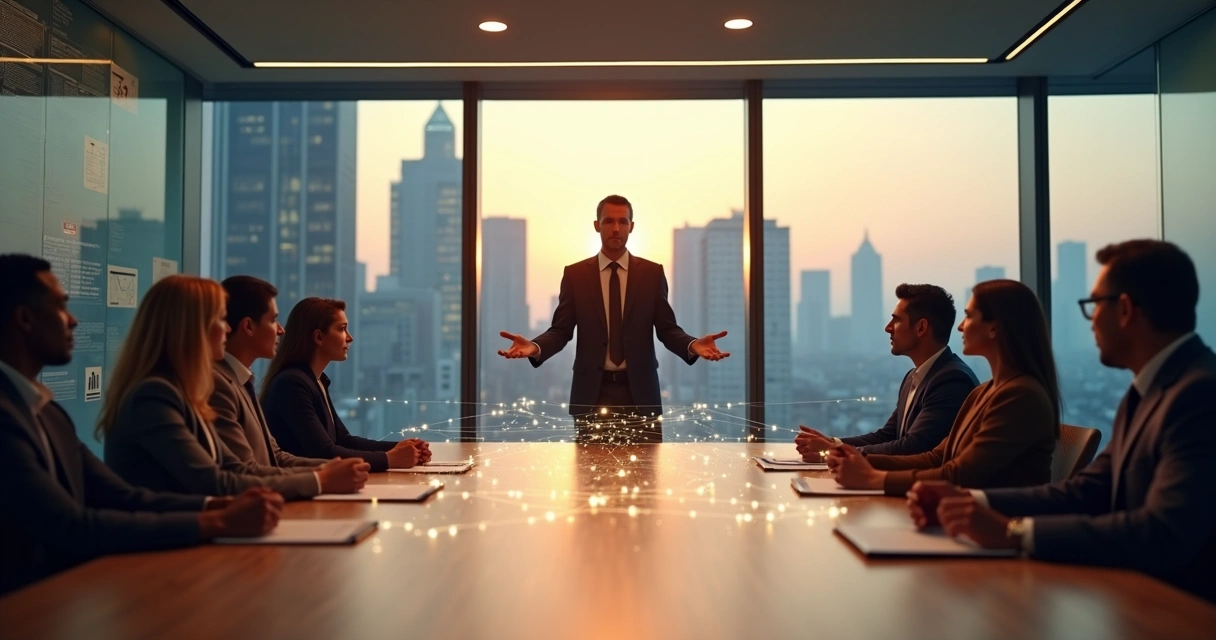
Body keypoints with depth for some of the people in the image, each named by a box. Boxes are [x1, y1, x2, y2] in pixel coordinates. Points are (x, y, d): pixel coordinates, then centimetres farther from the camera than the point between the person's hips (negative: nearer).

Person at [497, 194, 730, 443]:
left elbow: (667, 329, 2)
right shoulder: (575, 274, 4)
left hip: (640, 391, 1)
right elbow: (561, 330, 0)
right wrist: (535, 347, -20)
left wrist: (693, 345, -19)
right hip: (592, 391, 0)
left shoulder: (652, 273, 5)